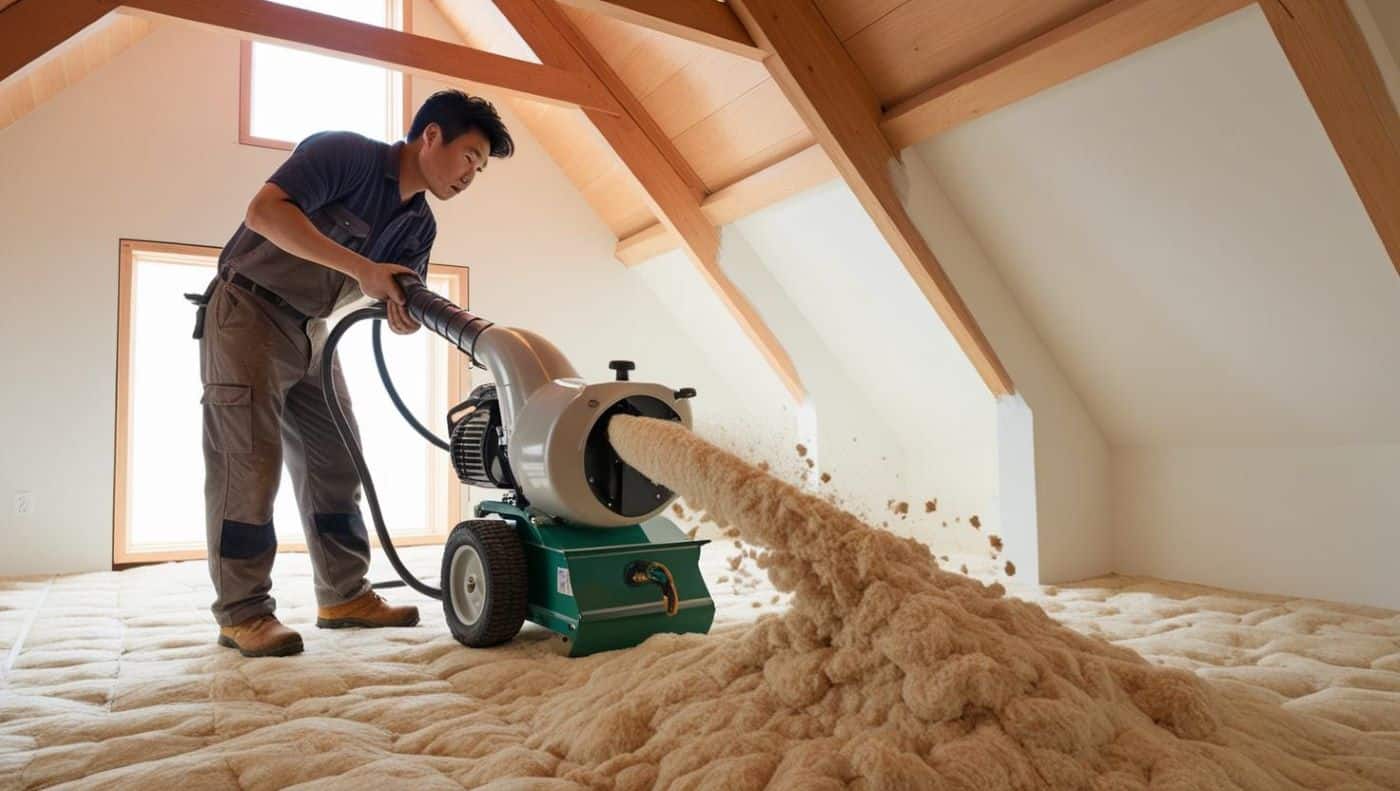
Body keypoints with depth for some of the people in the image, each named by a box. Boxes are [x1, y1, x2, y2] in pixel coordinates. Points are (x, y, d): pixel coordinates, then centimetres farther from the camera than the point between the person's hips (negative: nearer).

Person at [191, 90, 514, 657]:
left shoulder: (420, 226, 5)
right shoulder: (345, 153, -17)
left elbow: (401, 300, 1)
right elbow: (264, 211, -29)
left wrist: (406, 316, -24)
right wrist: (361, 268, -33)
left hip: (309, 329, 8)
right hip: (247, 311, -8)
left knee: (336, 461, 6)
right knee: (249, 460, -11)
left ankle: (344, 595, 14)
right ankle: (242, 612, -3)